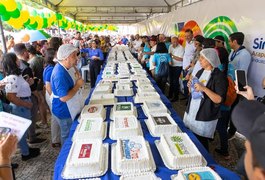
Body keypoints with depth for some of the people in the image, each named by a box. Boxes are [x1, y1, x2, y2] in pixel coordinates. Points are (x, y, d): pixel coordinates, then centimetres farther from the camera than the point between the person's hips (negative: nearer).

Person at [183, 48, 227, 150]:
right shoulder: (200, 72, 8)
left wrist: (204, 89, -28)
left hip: (204, 117, -6)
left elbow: (219, 99, -19)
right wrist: (190, 86, -4)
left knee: (201, 142, 6)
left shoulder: (219, 76, -13)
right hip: (191, 112, 7)